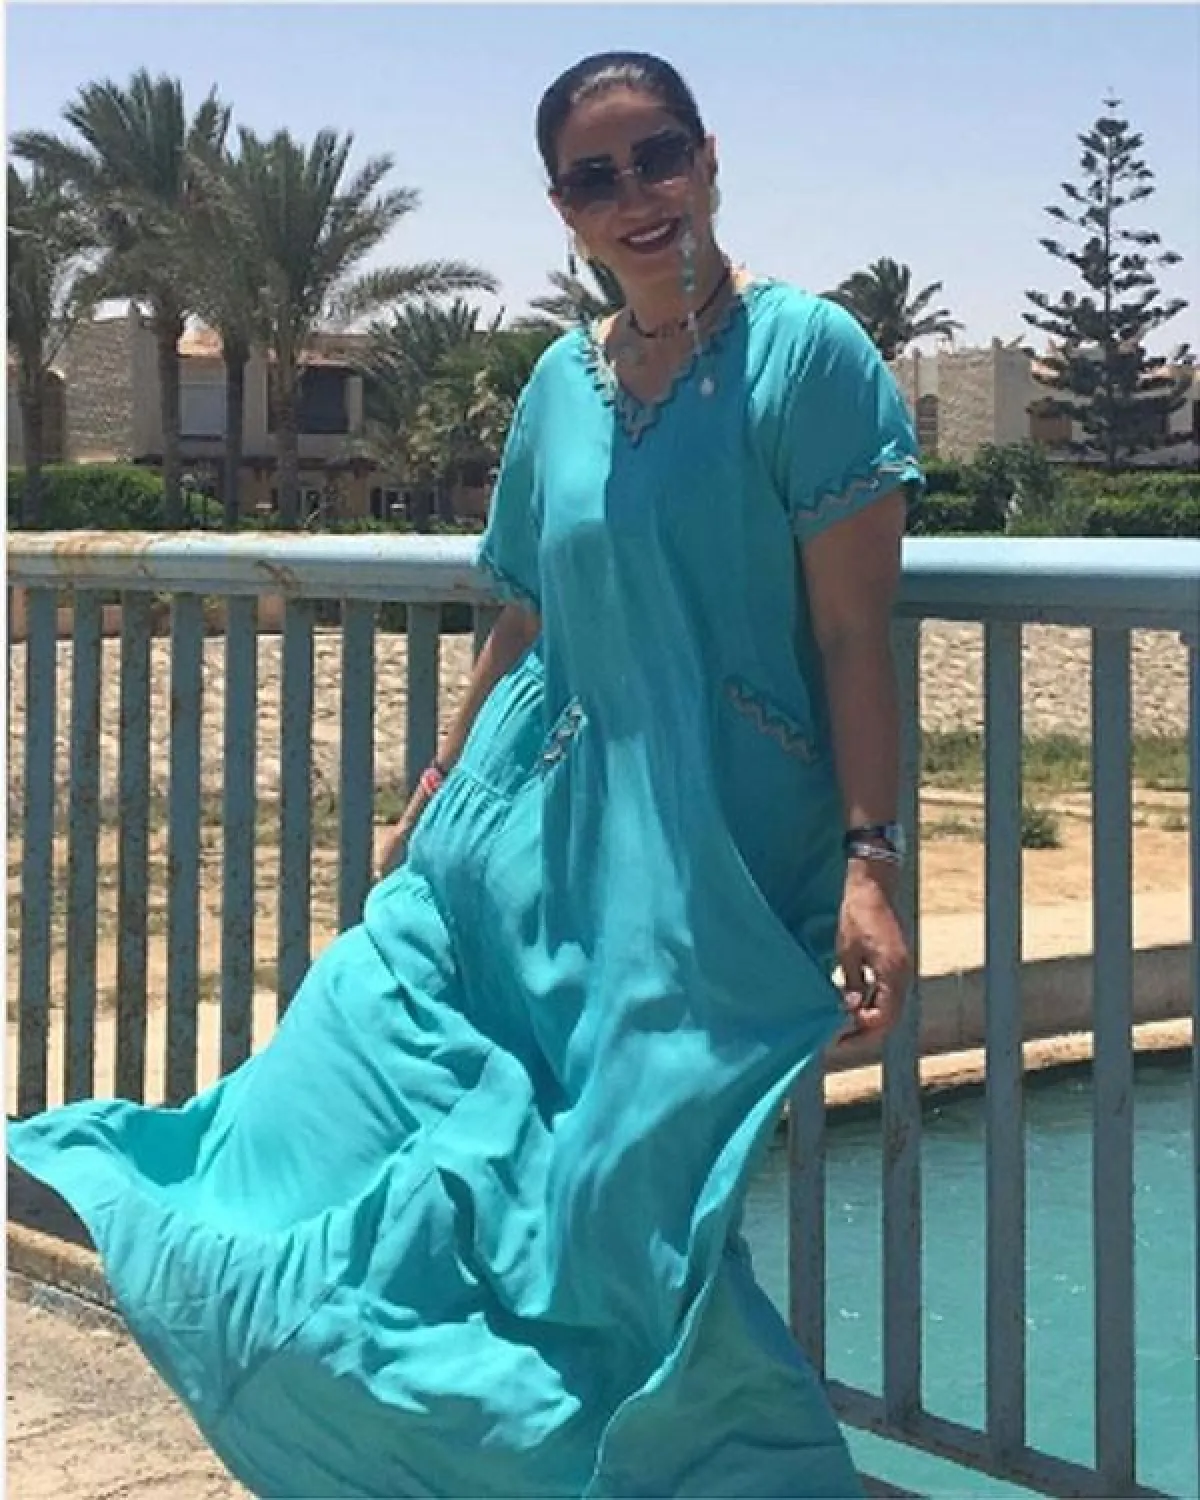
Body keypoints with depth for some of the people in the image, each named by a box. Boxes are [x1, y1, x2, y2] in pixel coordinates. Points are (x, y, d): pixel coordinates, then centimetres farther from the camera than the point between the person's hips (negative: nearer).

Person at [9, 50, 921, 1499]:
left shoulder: (805, 351, -6)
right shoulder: (561, 380, 10)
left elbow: (854, 633, -9)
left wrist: (869, 861, -16)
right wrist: (438, 790, 22)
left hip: (712, 849, -6)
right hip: (532, 825, 6)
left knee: (627, 1202, -7)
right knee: (352, 1081, 3)